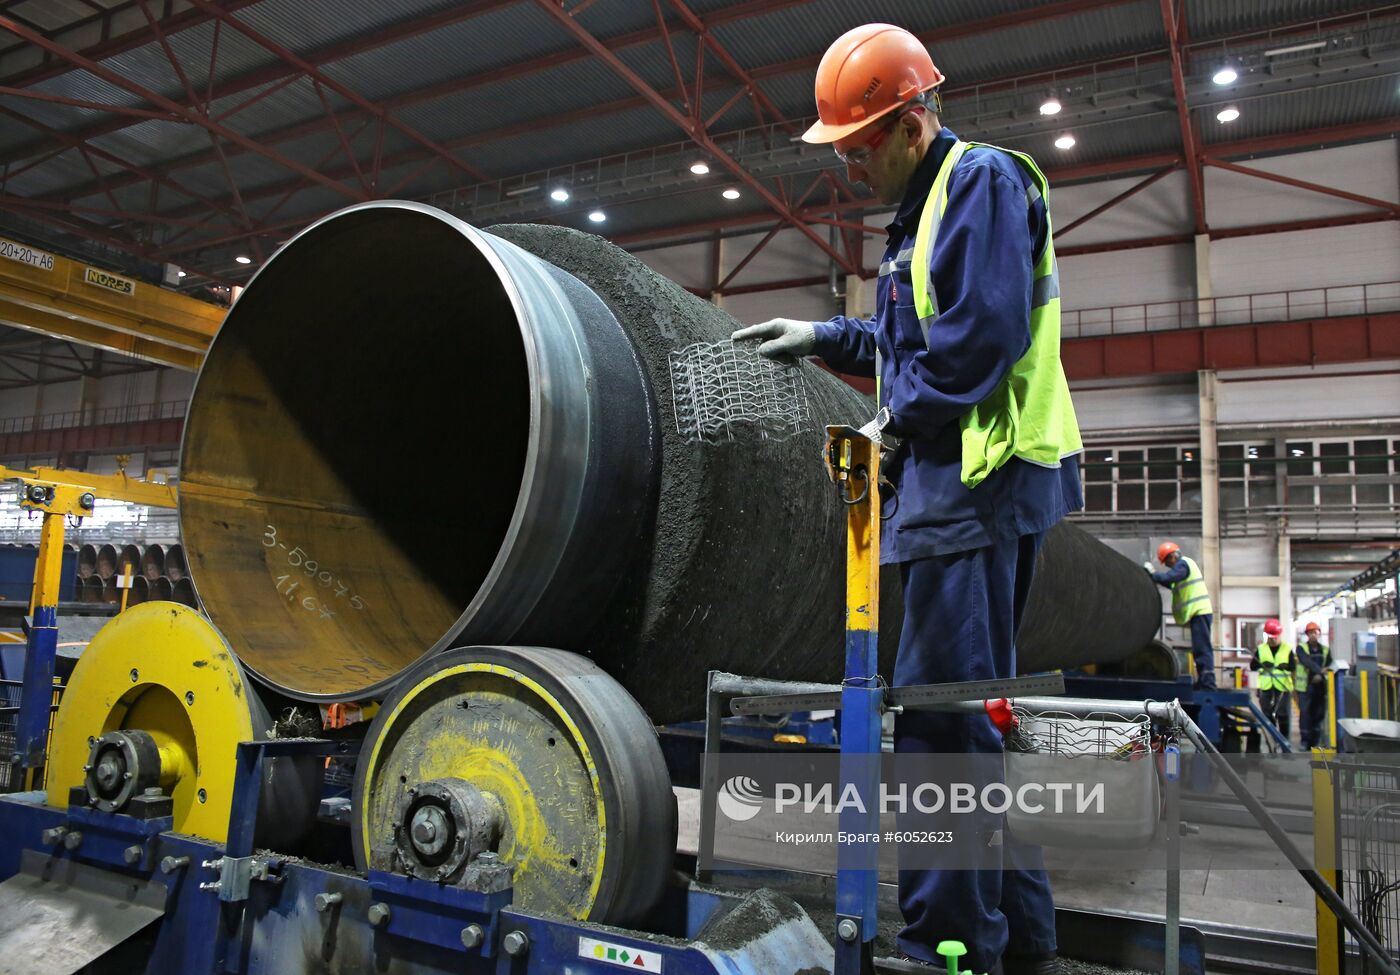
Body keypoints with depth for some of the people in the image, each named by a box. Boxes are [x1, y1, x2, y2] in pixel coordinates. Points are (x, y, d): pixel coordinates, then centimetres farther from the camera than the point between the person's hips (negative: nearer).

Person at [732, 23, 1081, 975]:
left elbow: (981, 336, -18)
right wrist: (823, 337, 22)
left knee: (942, 716, -10)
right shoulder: (928, 206, 24)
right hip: (965, 483, 10)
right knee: (974, 713, 12)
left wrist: (898, 422, -8)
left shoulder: (984, 180, -6)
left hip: (978, 478, -10)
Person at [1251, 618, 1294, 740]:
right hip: (1266, 688, 2)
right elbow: (1253, 666, 3)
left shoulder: (1287, 649, 3)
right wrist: (1262, 665, -16)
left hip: (1283, 687, -2)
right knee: (1268, 716, 7)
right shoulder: (1260, 649, 7)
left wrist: (1286, 667, -21)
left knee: (1284, 715, -1)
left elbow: (1293, 667, 0)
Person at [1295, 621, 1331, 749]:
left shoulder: (1325, 650, 11)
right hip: (1305, 686, -3)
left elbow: (1329, 665, 4)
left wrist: (1321, 675, -15)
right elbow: (1307, 662, -18)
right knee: (1305, 713, -5)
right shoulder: (1301, 648, -1)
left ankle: (1315, 741, 15)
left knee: (1319, 714, 6)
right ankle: (1305, 741, 2)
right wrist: (1319, 670, -33)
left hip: (1320, 685, 4)